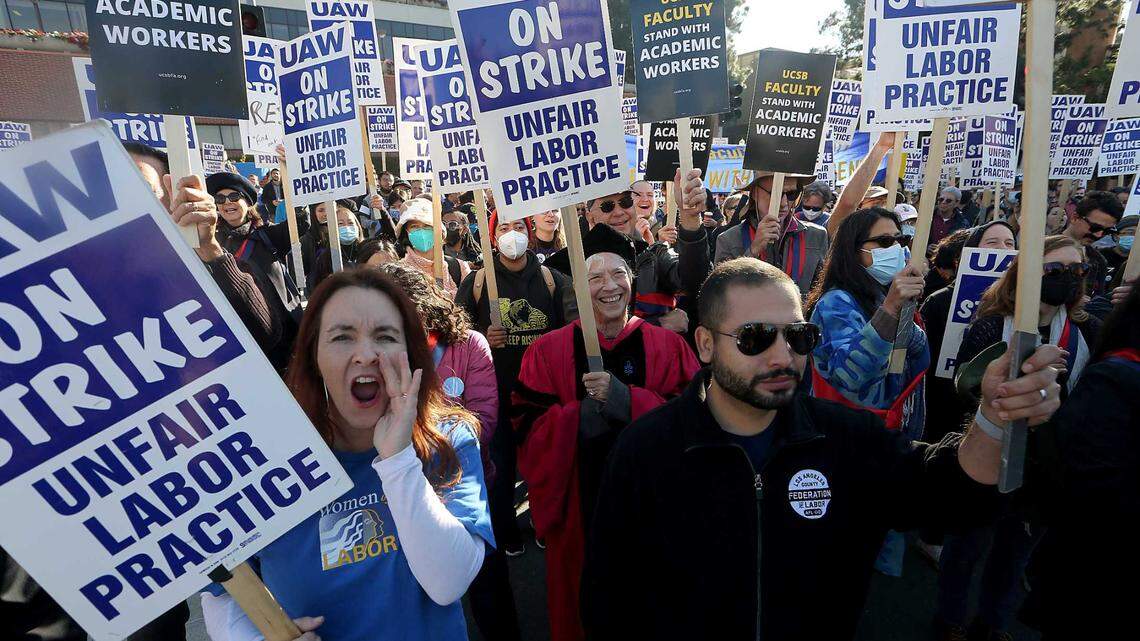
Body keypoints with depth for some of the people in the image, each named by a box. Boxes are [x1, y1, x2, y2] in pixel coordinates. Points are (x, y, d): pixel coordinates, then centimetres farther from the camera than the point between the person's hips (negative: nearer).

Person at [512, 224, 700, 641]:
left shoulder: (667, 347, -2)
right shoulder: (548, 351, -3)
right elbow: (525, 426, -6)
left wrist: (627, 400, -23)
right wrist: (579, 418, -24)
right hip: (579, 501, 0)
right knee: (582, 603, 17)